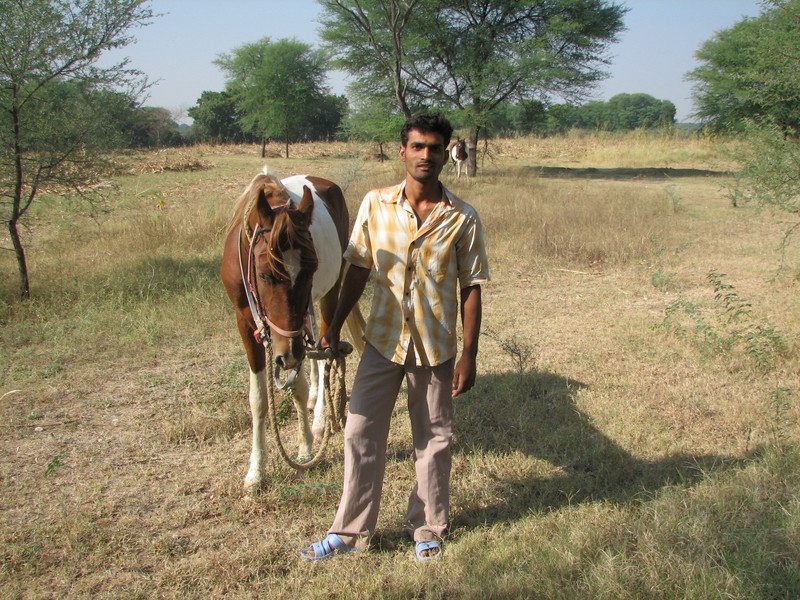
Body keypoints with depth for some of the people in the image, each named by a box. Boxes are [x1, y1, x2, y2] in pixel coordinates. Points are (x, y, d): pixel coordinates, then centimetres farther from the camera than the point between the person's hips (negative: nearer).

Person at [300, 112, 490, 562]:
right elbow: (358, 269, 5)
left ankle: (428, 529, 30)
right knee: (361, 433, 7)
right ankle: (351, 532, 22)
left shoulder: (463, 219, -8)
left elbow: (471, 289, -6)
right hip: (383, 341, 2)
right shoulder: (375, 205, -3)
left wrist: (469, 355, -9)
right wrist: (336, 326, 3)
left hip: (437, 347, -1)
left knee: (434, 440, 11)